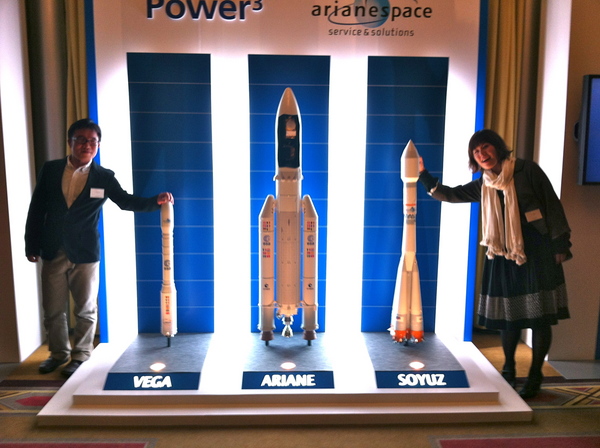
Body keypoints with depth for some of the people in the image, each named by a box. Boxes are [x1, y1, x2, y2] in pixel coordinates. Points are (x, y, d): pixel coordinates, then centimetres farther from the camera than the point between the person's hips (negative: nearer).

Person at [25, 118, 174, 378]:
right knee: (52, 310, 13)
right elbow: (37, 209, 4)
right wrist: (31, 245, 2)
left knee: (85, 310, 7)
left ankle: (81, 356, 23)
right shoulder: (50, 170, 1)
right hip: (52, 252, 2)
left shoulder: (104, 177, -3)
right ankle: (59, 353, 32)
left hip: (85, 253, -2)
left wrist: (155, 201, -18)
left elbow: (126, 201, 0)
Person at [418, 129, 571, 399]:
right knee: (508, 314, 9)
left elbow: (552, 205, -3)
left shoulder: (527, 170, -4)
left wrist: (560, 244, -7)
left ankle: (535, 377, 12)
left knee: (539, 316, -1)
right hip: (503, 255, 4)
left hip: (536, 251, -4)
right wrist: (422, 173, 5)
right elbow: (449, 195, 15)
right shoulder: (483, 186, 10)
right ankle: (508, 371, 26)